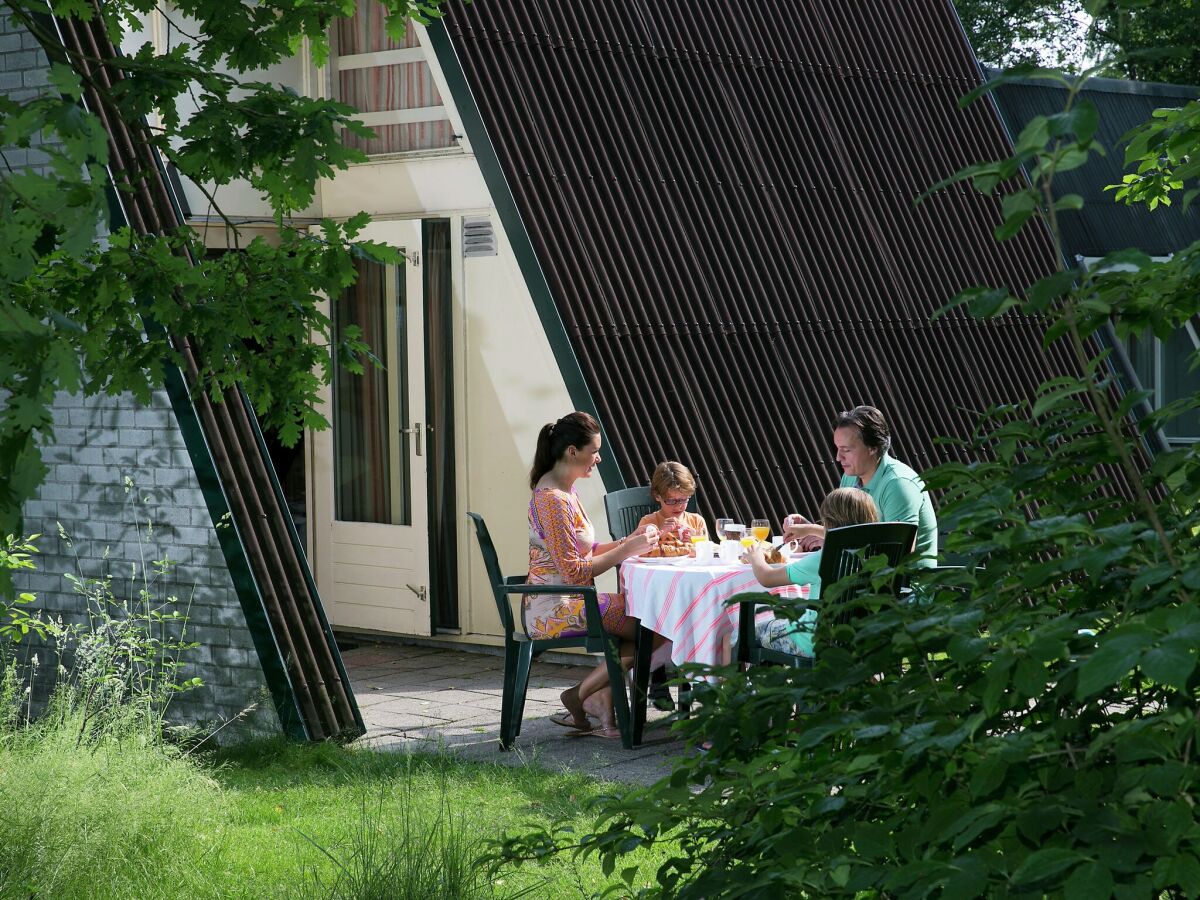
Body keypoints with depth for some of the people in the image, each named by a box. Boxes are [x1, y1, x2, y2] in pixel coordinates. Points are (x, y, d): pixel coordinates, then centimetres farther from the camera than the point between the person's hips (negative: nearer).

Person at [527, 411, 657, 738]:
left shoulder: (565, 492, 14)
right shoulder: (553, 499, -18)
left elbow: (580, 552, 18)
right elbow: (574, 571, -20)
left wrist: (628, 541, 5)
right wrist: (627, 550, -14)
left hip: (564, 603, 10)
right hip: (554, 609, -10)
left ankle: (601, 699, -1)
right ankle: (581, 696, -2)